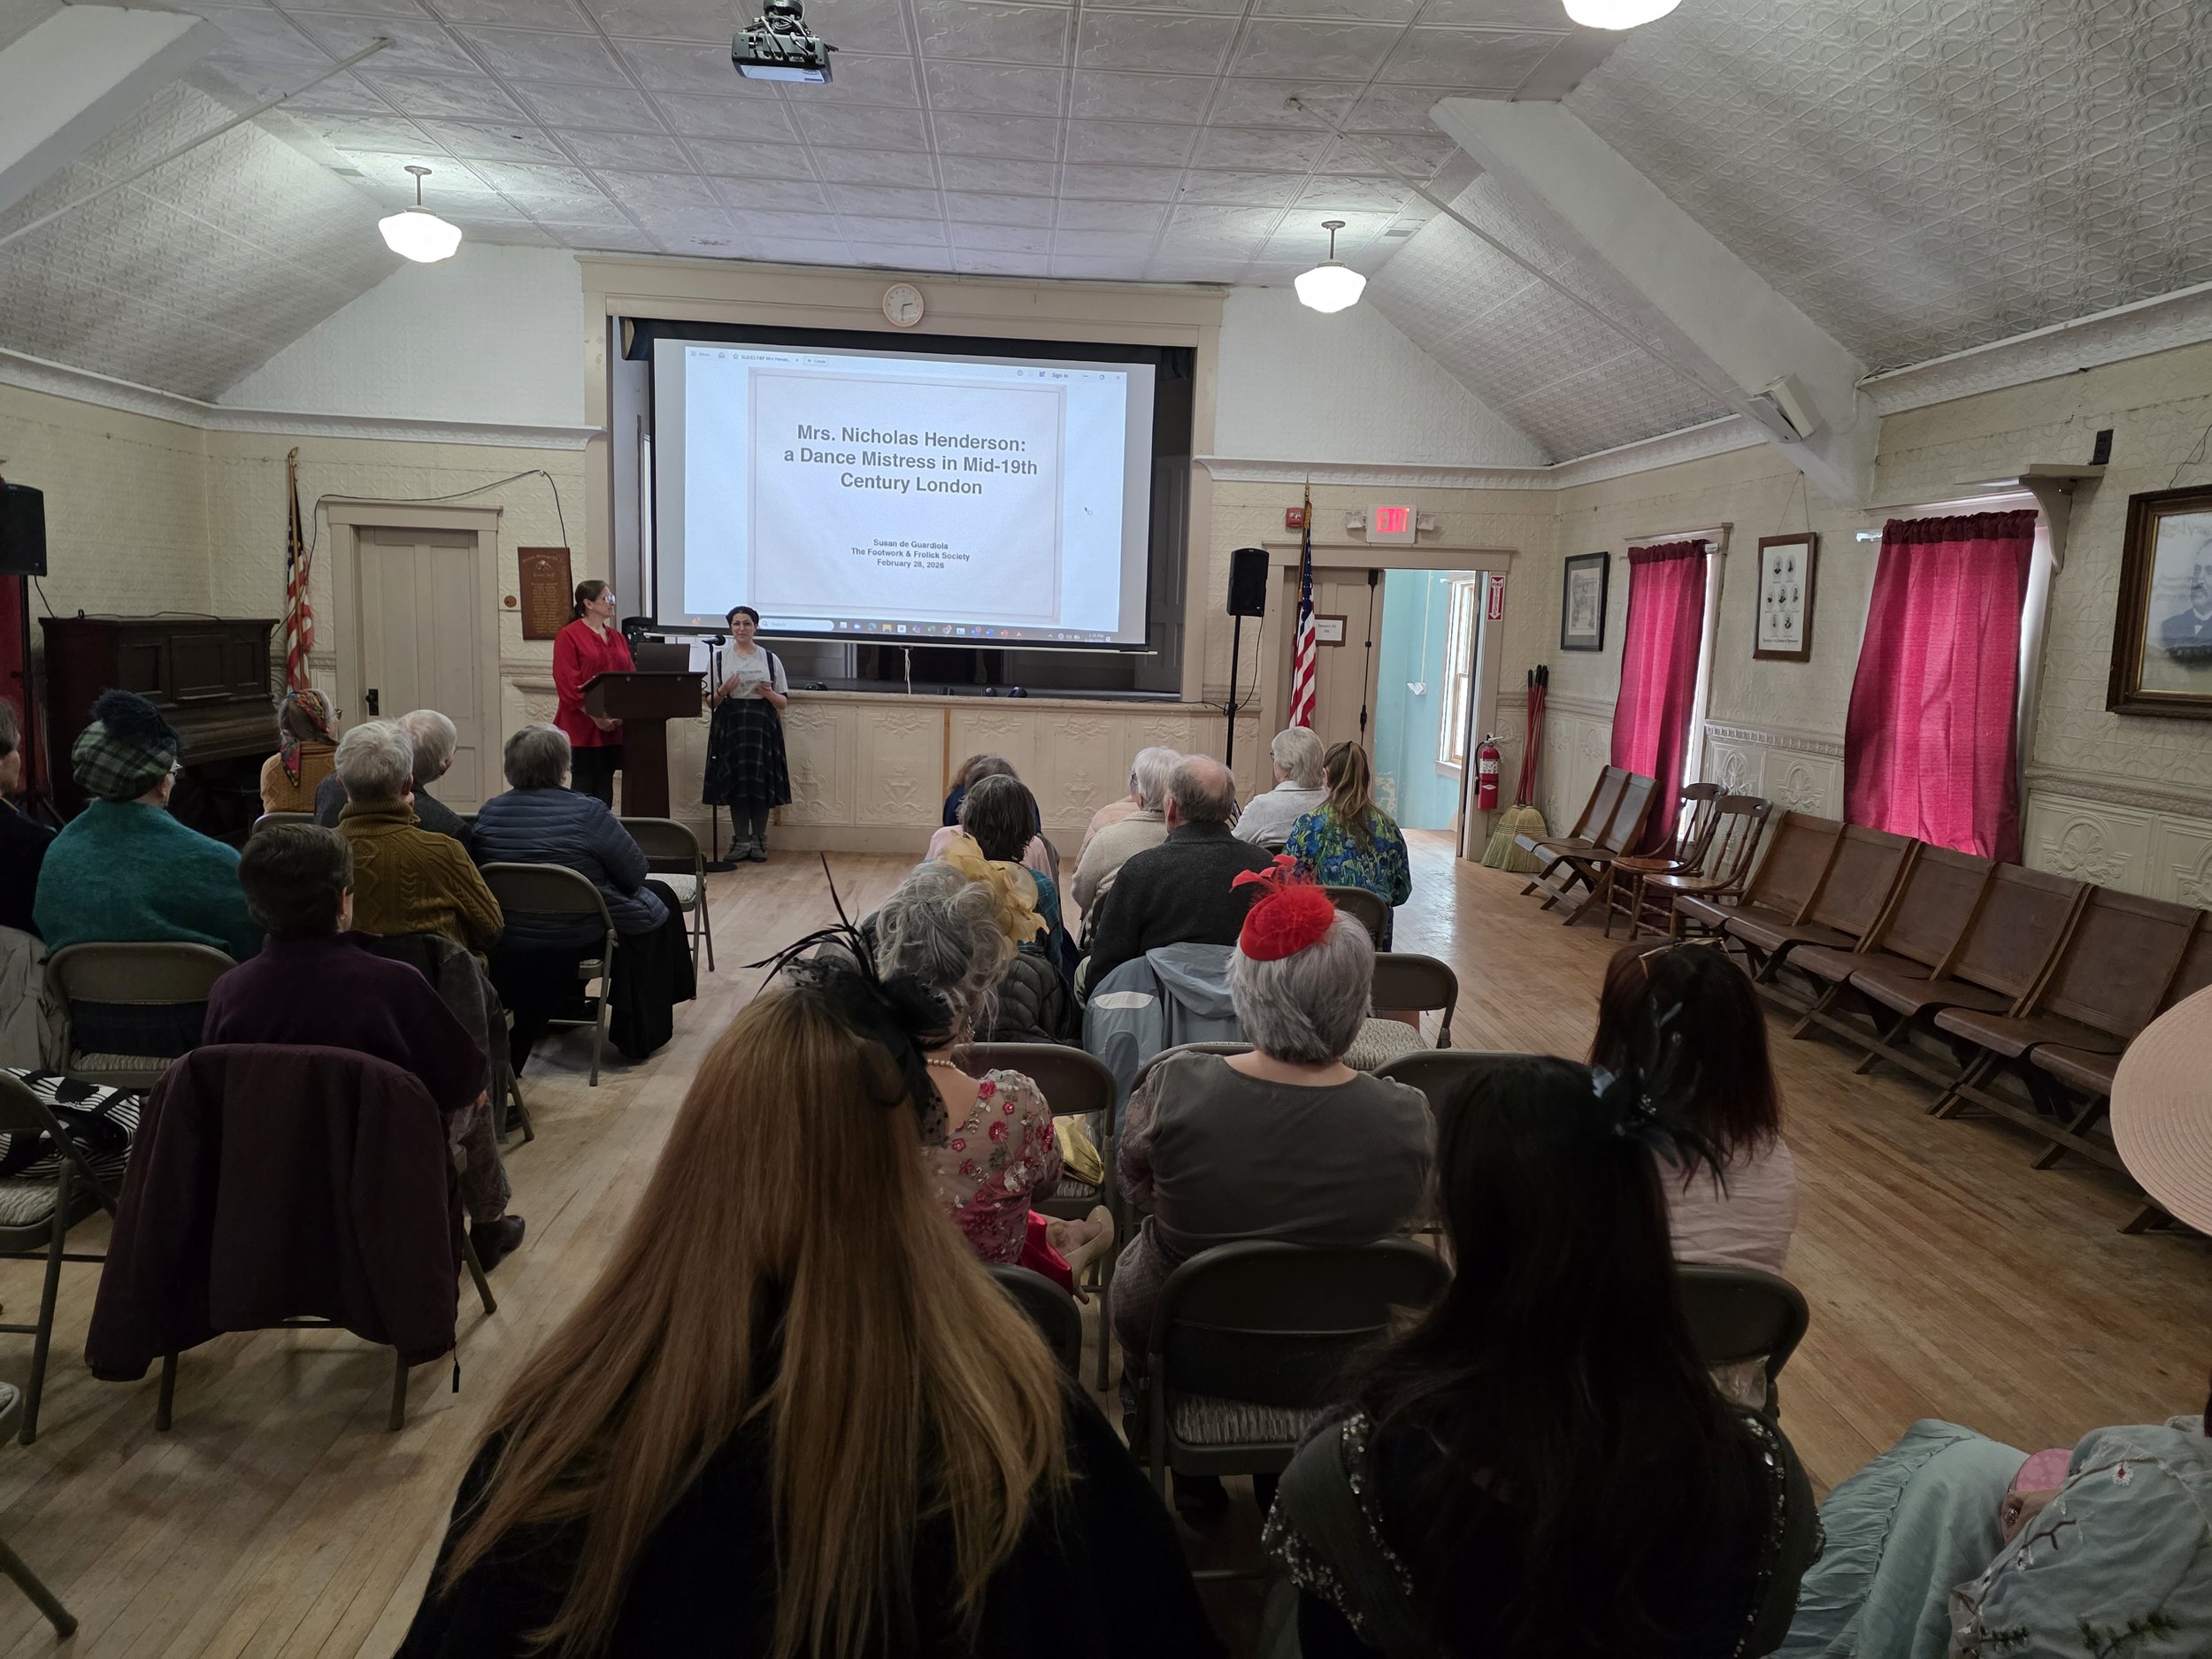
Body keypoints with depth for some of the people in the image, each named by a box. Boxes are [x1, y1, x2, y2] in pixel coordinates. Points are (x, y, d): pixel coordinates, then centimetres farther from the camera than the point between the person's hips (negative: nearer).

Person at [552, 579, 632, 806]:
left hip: (614, 726, 6)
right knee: (585, 784, -2)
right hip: (583, 727, -6)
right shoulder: (568, 636, -5)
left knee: (606, 783, 8)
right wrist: (594, 715, -18)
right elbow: (567, 684, -13)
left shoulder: (617, 638, 15)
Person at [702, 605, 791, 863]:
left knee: (761, 782, -3)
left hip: (763, 725, 0)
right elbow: (709, 700, 6)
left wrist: (769, 694, -12)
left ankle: (759, 840, 7)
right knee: (736, 781, 0)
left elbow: (784, 701, 9)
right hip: (730, 724, 0)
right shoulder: (719, 658, 6)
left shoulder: (770, 659, 7)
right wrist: (723, 691, -14)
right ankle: (740, 840, 9)